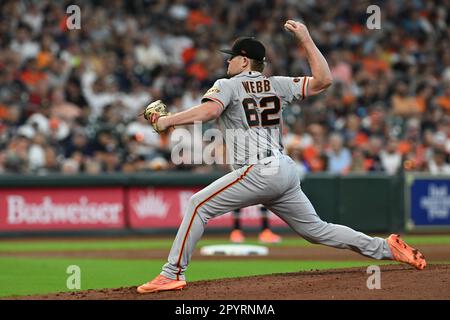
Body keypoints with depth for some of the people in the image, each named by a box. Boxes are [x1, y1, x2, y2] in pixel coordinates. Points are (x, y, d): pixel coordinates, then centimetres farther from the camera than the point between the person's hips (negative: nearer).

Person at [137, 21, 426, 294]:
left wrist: (167, 120, -11)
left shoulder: (228, 85, 1)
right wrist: (306, 39, 19)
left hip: (259, 172, -7)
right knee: (316, 229, 15)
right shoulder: (277, 84, 17)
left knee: (199, 205, -4)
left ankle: (172, 275, -11)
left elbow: (209, 110, -19)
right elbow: (324, 80, 13)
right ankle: (386, 247, 8)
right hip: (286, 171, 7)